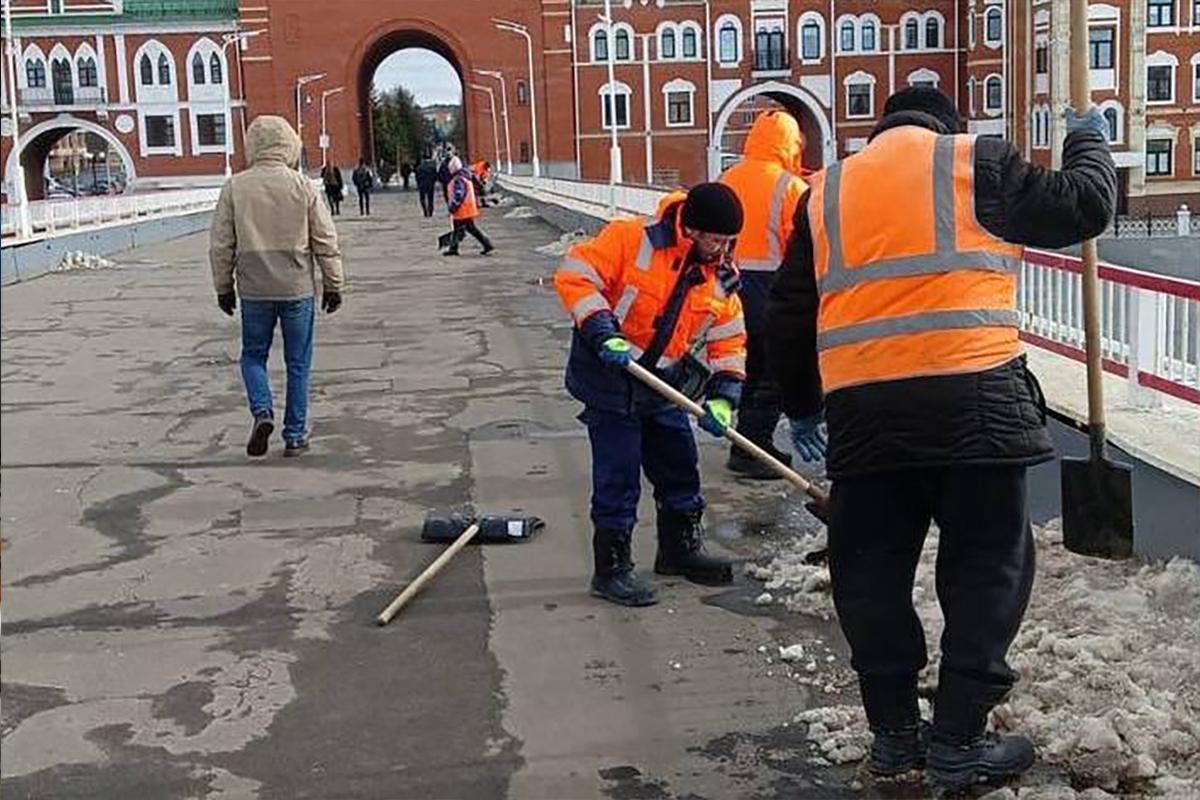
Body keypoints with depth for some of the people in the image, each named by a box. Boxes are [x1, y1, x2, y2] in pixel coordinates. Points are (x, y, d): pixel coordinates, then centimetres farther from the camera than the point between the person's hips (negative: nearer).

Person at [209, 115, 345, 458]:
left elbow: (221, 244, 2)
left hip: (254, 290, 0)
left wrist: (224, 286, 13)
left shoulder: (235, 187, -3)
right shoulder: (302, 186, -5)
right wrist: (333, 284, 8)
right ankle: (295, 436, 12)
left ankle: (262, 411, -5)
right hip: (297, 288, 0)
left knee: (253, 355, 18)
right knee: (298, 364, 9)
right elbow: (325, 240, -2)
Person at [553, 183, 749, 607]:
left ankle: (681, 548, 36)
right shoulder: (632, 240, -19)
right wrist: (602, 333, -29)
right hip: (608, 373, -7)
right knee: (618, 476, -5)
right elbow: (575, 275, -21)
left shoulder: (720, 278, 1)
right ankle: (611, 568, 8)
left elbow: (729, 339, 4)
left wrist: (722, 396, -9)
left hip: (664, 381, 7)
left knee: (680, 468, 16)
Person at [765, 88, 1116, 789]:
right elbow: (1082, 207, 9)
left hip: (861, 409, 4)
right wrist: (1089, 145, 30)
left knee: (872, 572, 14)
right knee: (986, 568, 8)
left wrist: (802, 407, 30)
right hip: (972, 397, -3)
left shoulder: (827, 192, 20)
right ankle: (959, 742, 10)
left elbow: (789, 318, 19)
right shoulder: (974, 160, 8)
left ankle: (894, 730, 22)